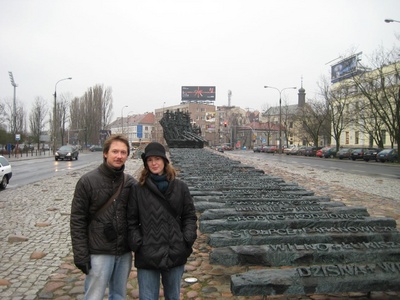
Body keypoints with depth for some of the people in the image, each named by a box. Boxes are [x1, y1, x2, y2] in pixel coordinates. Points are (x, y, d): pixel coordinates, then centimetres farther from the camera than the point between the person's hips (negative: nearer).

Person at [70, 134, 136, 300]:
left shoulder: (131, 183, 2)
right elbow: (77, 220, -7)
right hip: (99, 253, -3)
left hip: (124, 253, 4)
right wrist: (81, 254, -10)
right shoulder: (87, 181, -7)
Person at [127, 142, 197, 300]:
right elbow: (132, 221, 1)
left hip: (175, 254, 2)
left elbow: (190, 216, 6)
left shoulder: (180, 187, 3)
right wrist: (137, 243, -9)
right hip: (147, 256, -1)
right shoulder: (138, 189, -1)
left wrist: (188, 240, -6)